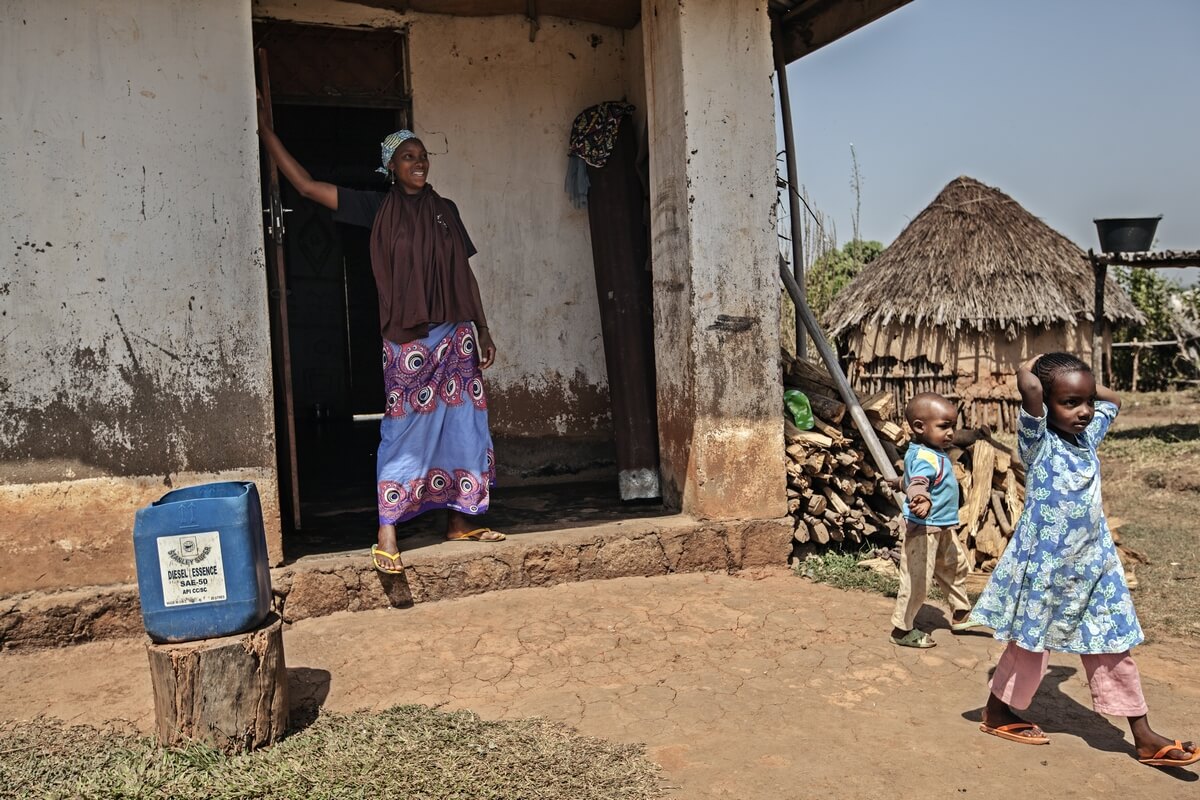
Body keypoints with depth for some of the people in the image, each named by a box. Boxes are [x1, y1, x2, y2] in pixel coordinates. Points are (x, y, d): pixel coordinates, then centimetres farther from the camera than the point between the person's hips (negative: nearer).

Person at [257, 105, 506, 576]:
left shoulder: (445, 210, 13)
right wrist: (265, 131, -4)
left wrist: (483, 331, 11)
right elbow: (306, 185, -1)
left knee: (460, 428, 7)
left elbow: (465, 275, 14)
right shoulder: (378, 208, 3)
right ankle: (386, 536, -2)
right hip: (407, 339, -4)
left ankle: (459, 521, 19)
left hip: (456, 335, 4)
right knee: (404, 431, -6)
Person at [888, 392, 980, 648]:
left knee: (956, 567, 26)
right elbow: (917, 482, -46)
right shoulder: (925, 457, -26)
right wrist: (921, 500, -66)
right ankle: (902, 629, 9)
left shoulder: (934, 453, 6)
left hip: (943, 527, 11)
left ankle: (961, 614, 44)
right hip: (924, 527, -11)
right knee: (917, 580, -4)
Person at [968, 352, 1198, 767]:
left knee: (1113, 646, 11)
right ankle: (996, 712, 29)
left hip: (1094, 562, 6)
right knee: (1031, 643, 9)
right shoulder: (1038, 440, -16)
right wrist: (1036, 364, -13)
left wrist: (1085, 386, 10)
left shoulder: (1087, 435, 4)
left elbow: (1114, 399, 24)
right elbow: (1027, 383, -33)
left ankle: (1144, 737, 21)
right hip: (1045, 563, -6)